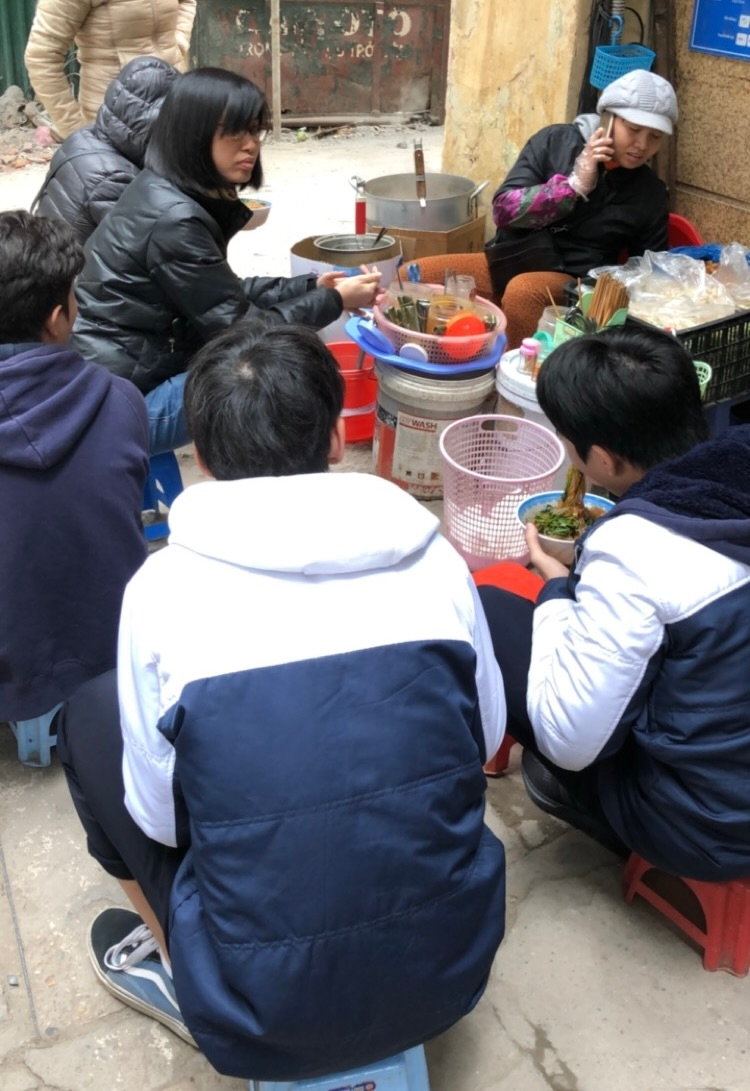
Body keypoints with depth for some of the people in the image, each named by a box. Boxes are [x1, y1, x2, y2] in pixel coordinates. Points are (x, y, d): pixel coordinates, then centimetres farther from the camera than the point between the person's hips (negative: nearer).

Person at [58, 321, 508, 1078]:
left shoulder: (164, 588, -15)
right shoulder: (432, 559, -7)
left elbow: (160, 819, -5)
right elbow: (485, 740, 6)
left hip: (263, 1023, -3)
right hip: (451, 973, 4)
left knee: (93, 713, 14)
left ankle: (182, 976, 27)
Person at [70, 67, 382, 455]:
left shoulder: (166, 192, 5)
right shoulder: (174, 219, -22)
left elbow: (224, 293, 14)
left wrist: (310, 286, 5)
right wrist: (334, 300, -8)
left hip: (144, 364, 9)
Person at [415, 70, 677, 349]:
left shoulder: (651, 194, 5)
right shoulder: (554, 141, 2)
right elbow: (504, 209, -5)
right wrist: (574, 184, -13)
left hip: (573, 282, -2)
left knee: (523, 292, -38)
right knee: (415, 276, -19)